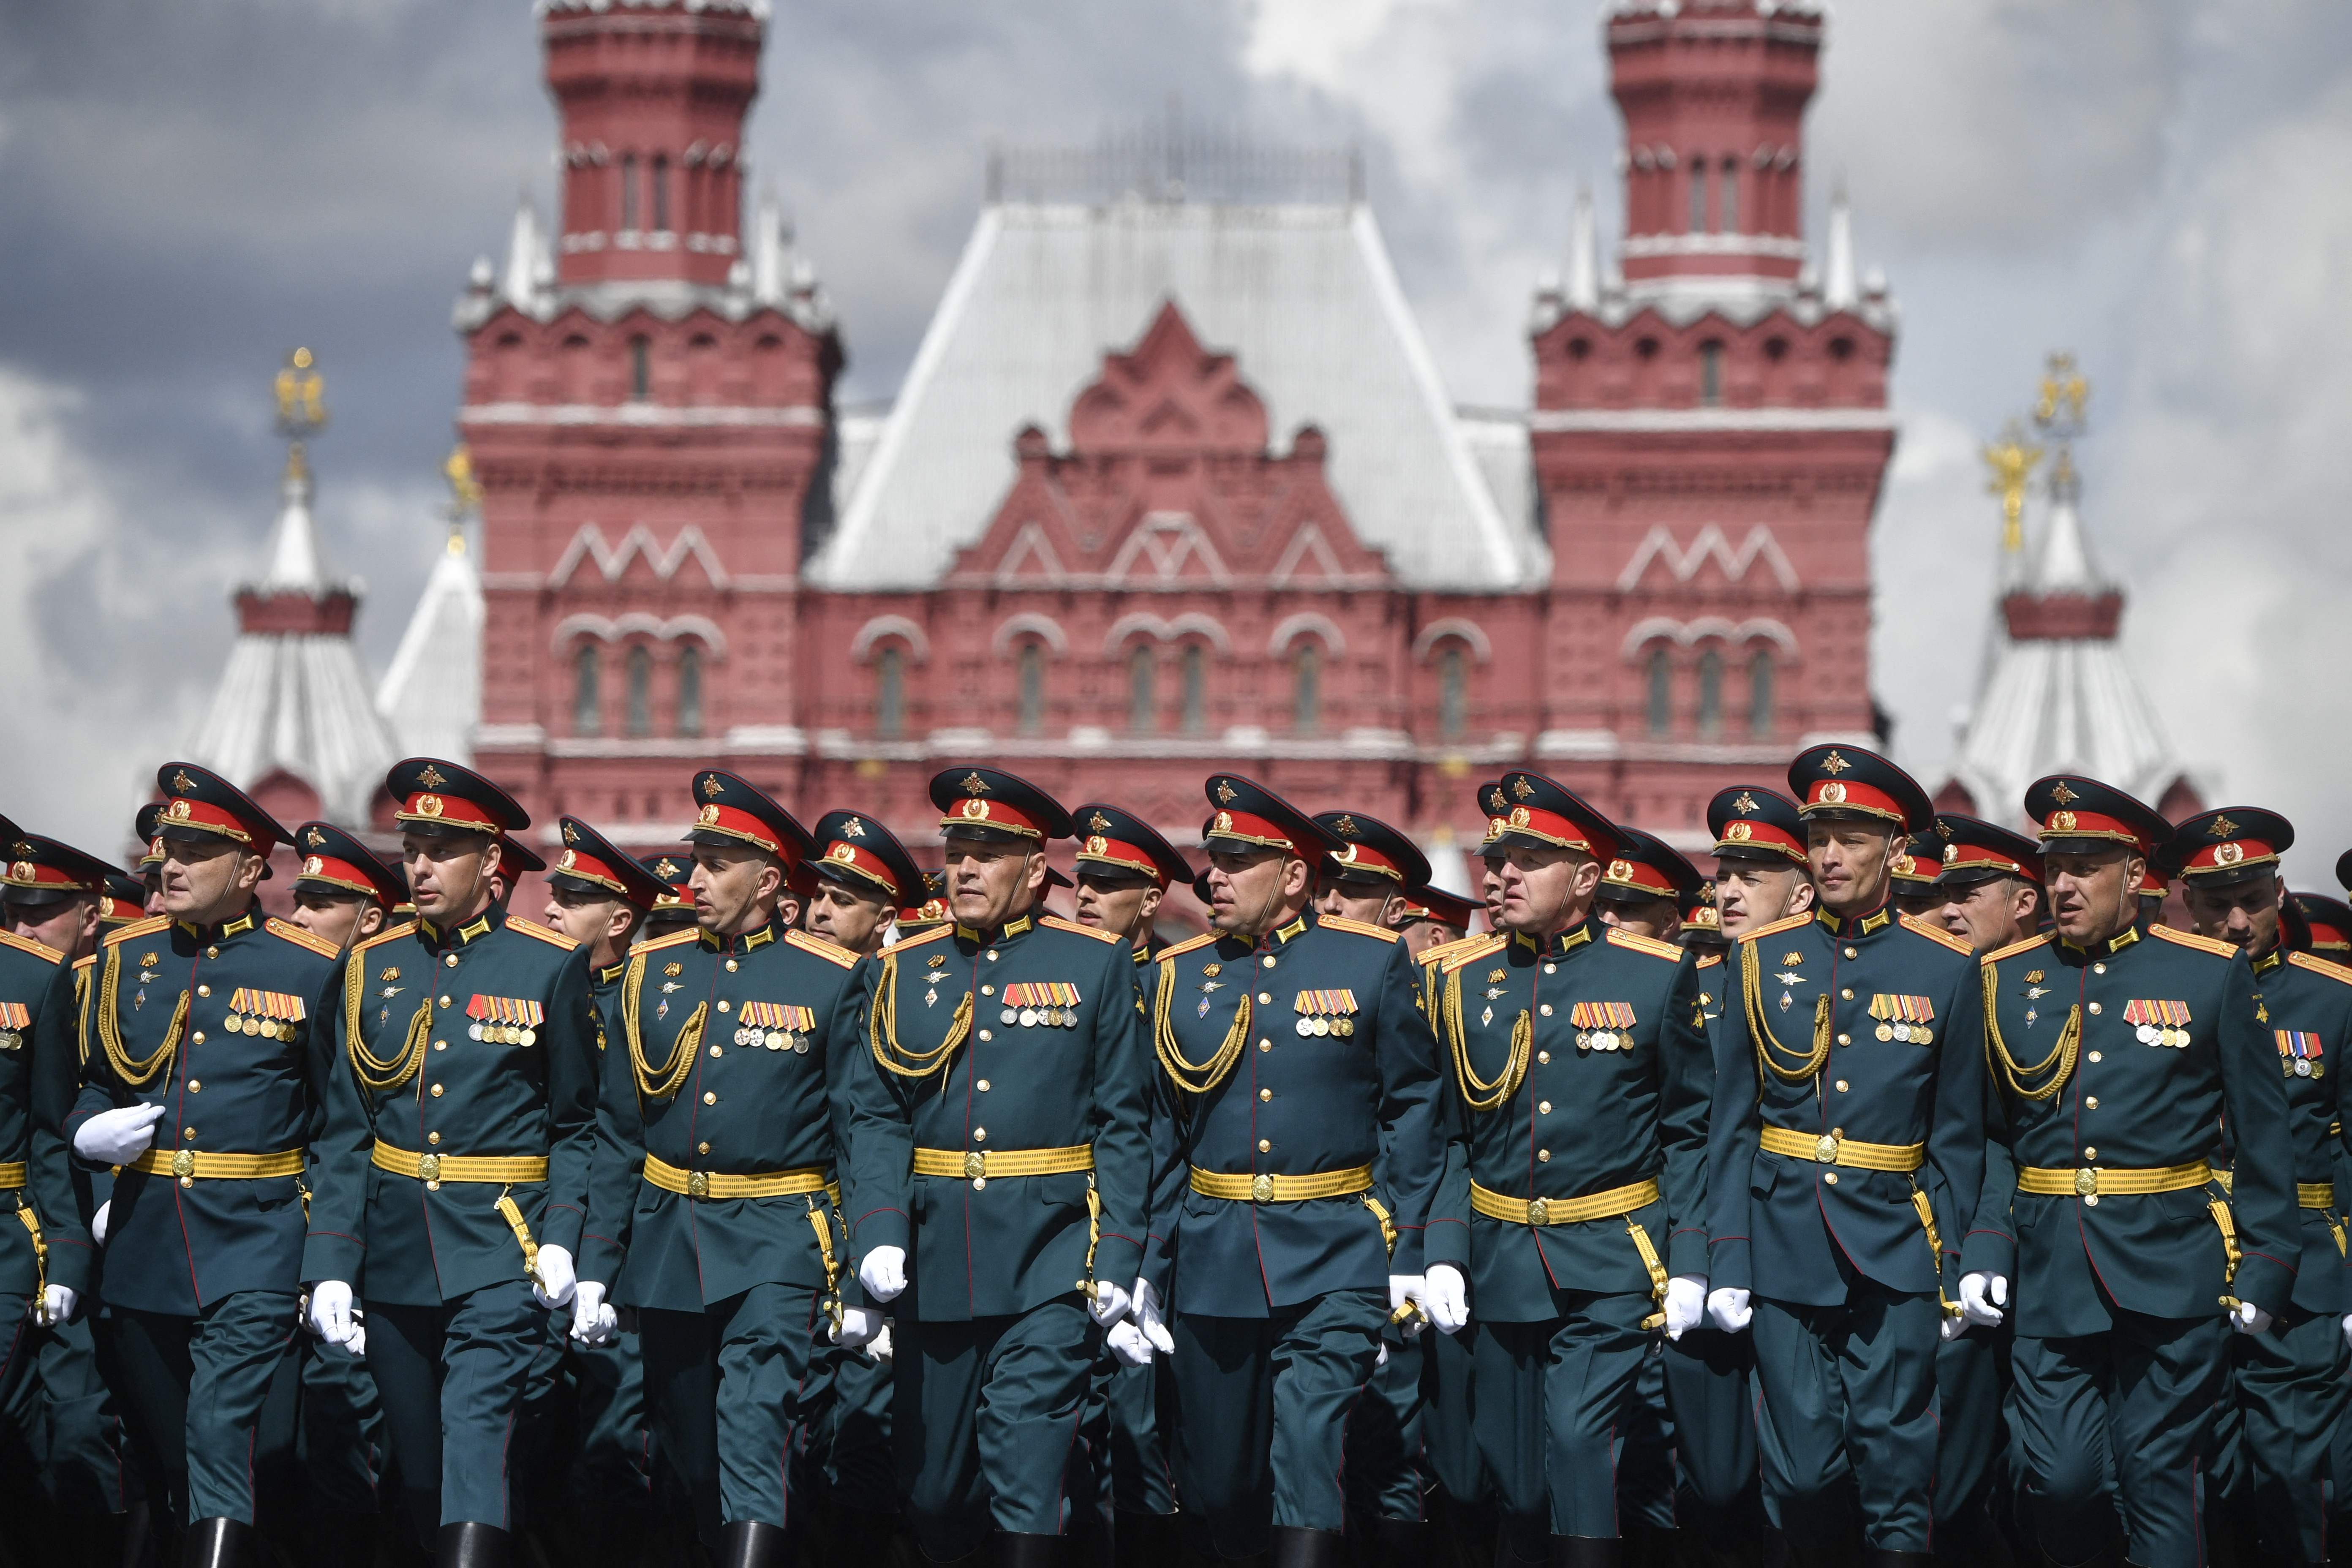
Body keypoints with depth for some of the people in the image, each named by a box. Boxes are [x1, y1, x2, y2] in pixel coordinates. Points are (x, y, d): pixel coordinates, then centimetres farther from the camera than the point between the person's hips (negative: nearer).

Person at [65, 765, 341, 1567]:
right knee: (162, 1441, 12)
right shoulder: (125, 956, 9)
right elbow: (95, 1084, 19)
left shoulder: (309, 969, -1)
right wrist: (89, 1133, -5)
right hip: (144, 1242, 4)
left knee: (227, 1441, -14)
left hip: (255, 1239, -4)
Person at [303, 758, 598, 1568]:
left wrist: (562, 1236, -10)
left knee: (475, 1431, -17)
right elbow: (344, 1134, 8)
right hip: (396, 1251, 4)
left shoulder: (552, 965, 0)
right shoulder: (372, 967, 8)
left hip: (499, 1255, -4)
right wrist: (330, 1264, 0)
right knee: (418, 1465, 10)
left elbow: (577, 1126, 3)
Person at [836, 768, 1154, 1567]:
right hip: (935, 1257, 3)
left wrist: (1118, 1259, -7)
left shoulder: (1096, 964, 3)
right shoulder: (901, 971, 9)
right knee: (933, 1477, 9)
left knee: (1028, 1463, -12)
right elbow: (874, 1115, 3)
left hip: (1050, 1257, -3)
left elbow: (1123, 1126, 1)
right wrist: (879, 1232, -12)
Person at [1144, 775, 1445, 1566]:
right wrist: (1145, 1269, 8)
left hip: (1334, 1261, -3)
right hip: (1214, 1259, 3)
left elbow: (1412, 1112, 2)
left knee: (1310, 1461, -13)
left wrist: (1408, 1254, -4)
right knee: (1216, 1482, 8)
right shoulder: (1179, 973, 8)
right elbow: (1160, 1132, 12)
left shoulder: (1373, 961, 0)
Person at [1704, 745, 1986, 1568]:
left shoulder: (1945, 968, 3)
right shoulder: (1761, 959, 6)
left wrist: (1956, 1265, 0)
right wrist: (1727, 1263, 1)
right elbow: (1731, 1125, 7)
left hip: (1895, 1251, -1)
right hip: (1787, 1246, 1)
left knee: (1896, 1463, -2)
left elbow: (1959, 1137, 6)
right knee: (1801, 1469, 1)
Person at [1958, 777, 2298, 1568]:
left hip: (2171, 1273, -2)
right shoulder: (2006, 977, 8)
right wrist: (1984, 1248, -2)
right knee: (2060, 1478, -2)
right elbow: (1991, 1135, 11)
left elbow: (2263, 1137, 4)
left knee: (2157, 1477, -1)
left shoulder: (2212, 975, 2)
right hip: (2051, 1274, 2)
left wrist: (2265, 1266, -1)